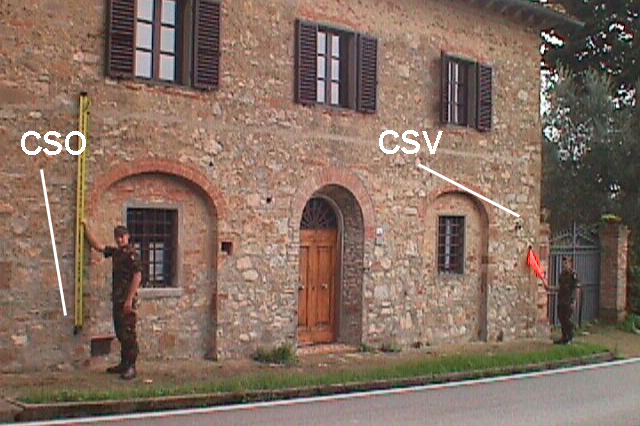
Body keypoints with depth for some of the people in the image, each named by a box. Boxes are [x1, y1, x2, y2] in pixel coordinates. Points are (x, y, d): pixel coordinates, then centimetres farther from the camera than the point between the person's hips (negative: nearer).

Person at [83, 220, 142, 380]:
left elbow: (137, 276, -17)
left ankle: (131, 367, -4)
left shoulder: (131, 254, -11)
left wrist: (129, 299, -20)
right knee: (120, 332, 13)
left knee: (128, 333, -8)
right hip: (117, 299, 9)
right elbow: (97, 245, 24)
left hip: (127, 300, -9)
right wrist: (86, 228, 19)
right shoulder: (115, 252, 15)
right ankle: (124, 364, 21)